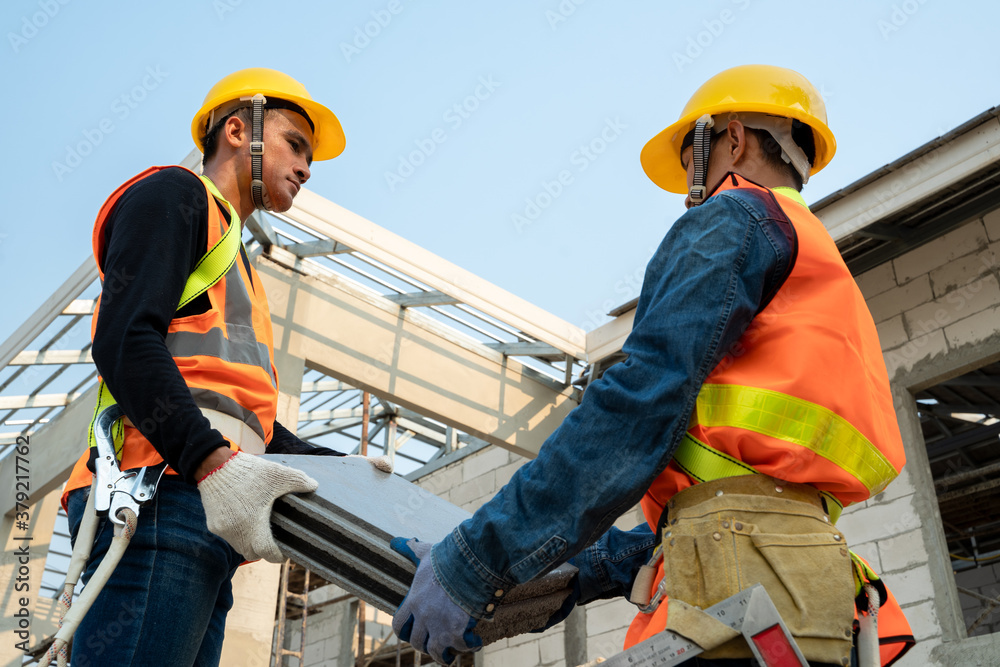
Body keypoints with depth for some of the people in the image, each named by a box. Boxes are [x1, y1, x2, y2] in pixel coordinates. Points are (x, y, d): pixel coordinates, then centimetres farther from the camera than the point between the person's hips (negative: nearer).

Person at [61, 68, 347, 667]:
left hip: (208, 507, 9)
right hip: (163, 493, -9)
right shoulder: (173, 193, 7)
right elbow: (124, 339, -10)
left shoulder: (236, 267, 35)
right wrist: (215, 464, -23)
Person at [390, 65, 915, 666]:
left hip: (741, 585, -9)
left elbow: (644, 400, -13)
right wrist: (584, 572, 18)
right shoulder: (825, 273, 31)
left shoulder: (735, 218, 4)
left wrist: (475, 563, -13)